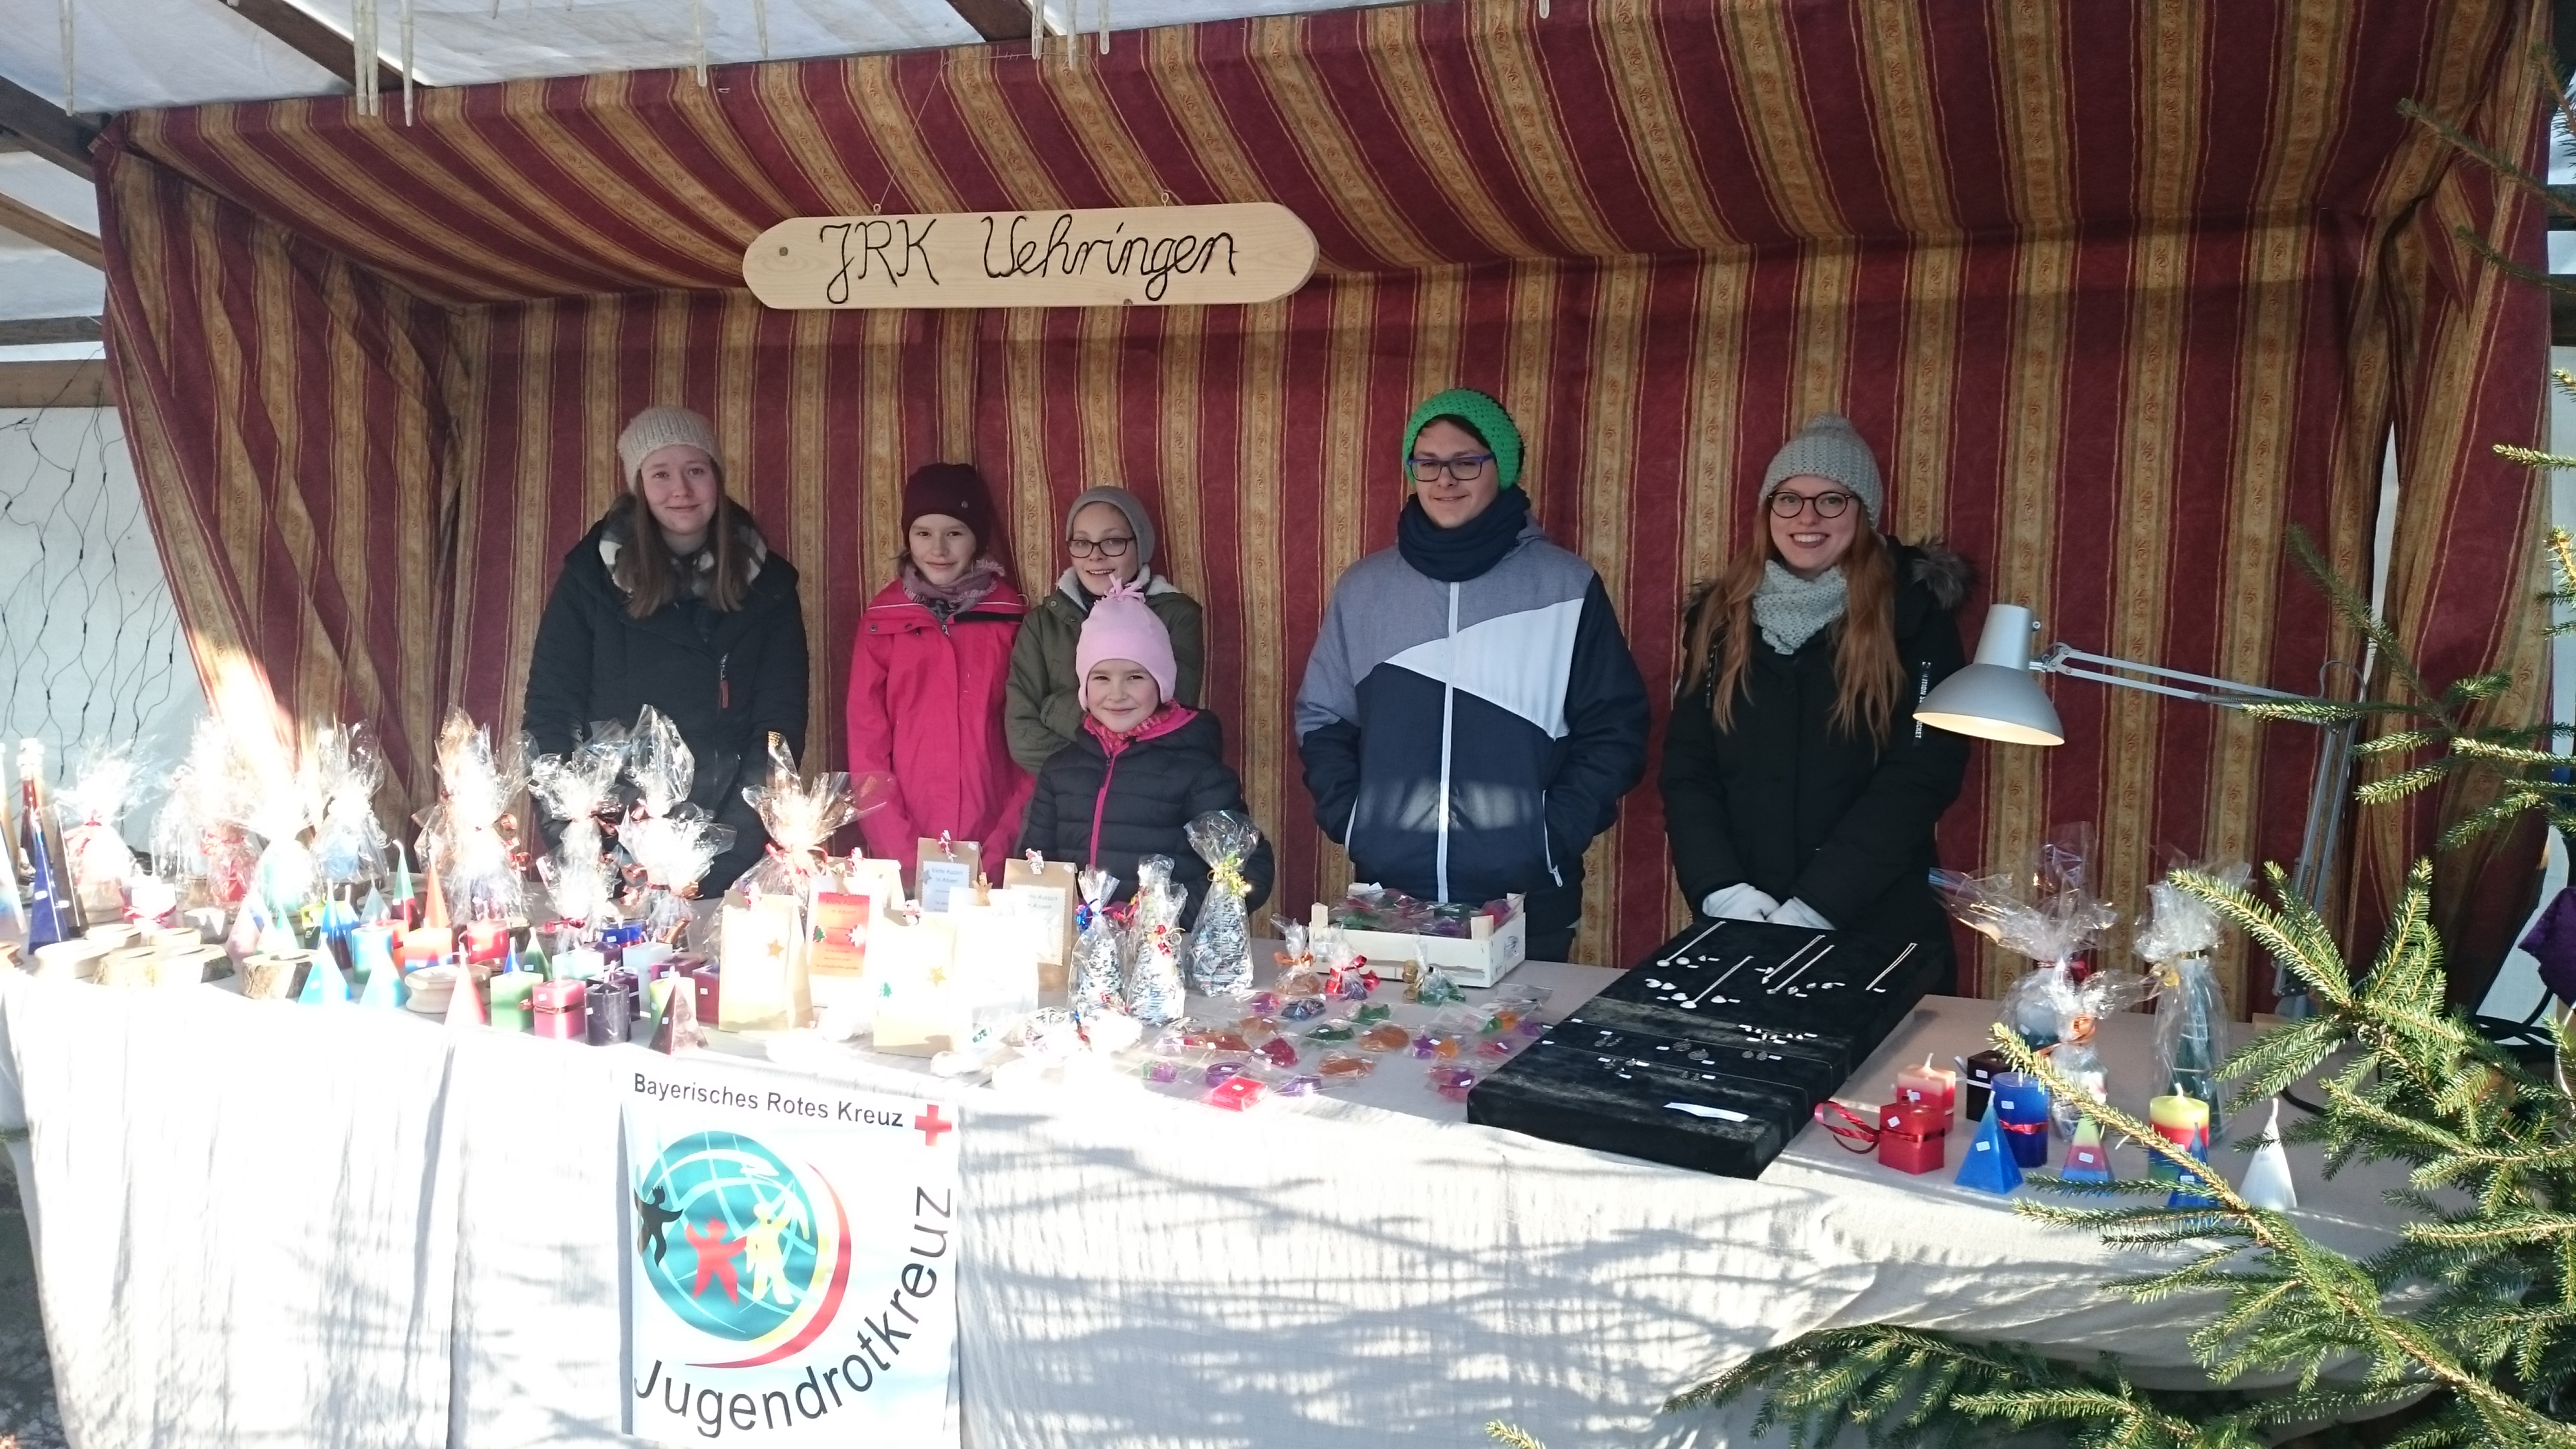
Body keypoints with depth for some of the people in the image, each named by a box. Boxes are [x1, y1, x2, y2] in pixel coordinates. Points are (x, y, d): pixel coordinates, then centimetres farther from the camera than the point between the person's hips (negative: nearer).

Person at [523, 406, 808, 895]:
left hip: (729, 840, 0)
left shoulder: (766, 582, 2)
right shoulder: (592, 574, 0)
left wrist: (732, 846, -14)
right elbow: (550, 715, -1)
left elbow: (780, 722, -1)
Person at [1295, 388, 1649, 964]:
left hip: (1525, 900, -2)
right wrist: (1348, 820, -1)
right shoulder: (1364, 586, 6)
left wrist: (1556, 834, -8)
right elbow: (1323, 718, 12)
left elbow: (1613, 728, 1)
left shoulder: (1565, 586, -1)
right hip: (1388, 892, 2)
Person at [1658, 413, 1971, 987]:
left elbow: (1920, 775, -11)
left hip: (1878, 931, -3)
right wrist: (1720, 887, -13)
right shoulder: (1722, 614, 6)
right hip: (1737, 930, 3)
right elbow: (1686, 765, 3)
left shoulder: (1914, 614, -4)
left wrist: (1814, 907, -19)